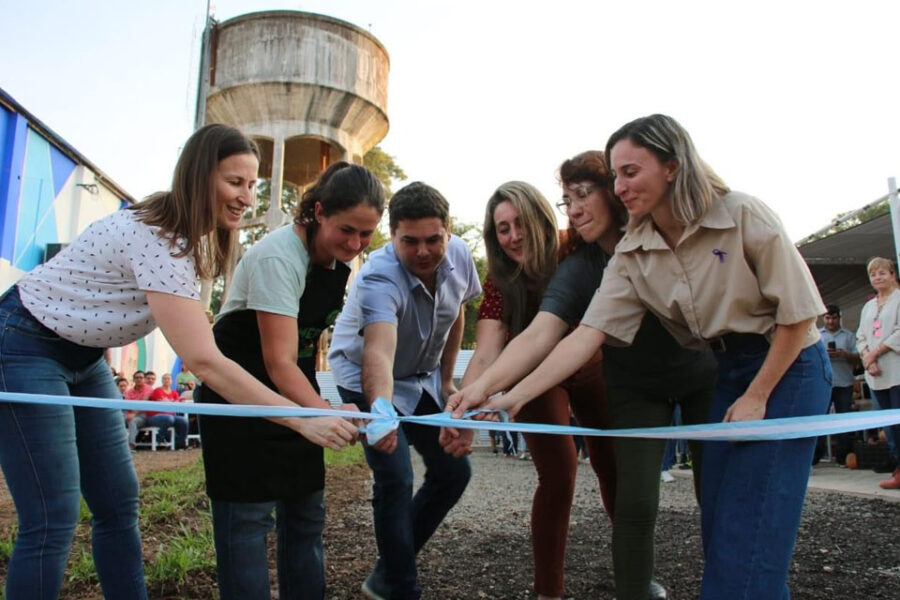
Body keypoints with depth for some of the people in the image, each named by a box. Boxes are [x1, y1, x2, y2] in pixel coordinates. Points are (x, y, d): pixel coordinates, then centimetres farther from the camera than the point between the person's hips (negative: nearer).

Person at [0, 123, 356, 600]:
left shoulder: (187, 232, -1)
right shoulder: (157, 240, -30)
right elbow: (204, 362, -36)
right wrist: (303, 420, -37)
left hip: (81, 355, 9)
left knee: (119, 502, 7)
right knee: (52, 520, -8)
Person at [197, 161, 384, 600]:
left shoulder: (340, 256, -2)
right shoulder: (278, 257, -26)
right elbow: (279, 361, -30)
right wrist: (326, 414, -44)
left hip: (293, 389, 7)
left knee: (306, 510, 10)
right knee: (249, 513, -8)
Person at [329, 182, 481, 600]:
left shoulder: (459, 255, -16)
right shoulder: (380, 277, -35)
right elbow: (378, 351, -52)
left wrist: (446, 379, 6)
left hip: (423, 378, 7)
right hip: (368, 379, -6)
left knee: (454, 471, 6)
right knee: (396, 482, -17)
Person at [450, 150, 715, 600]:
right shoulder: (577, 270, -15)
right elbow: (539, 334, -29)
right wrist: (484, 385, -43)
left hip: (704, 373, 0)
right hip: (636, 388, 0)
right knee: (635, 503, -7)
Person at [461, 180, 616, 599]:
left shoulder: (576, 251, -25)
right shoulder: (500, 284, -25)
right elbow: (485, 357, -36)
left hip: (592, 368, 2)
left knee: (614, 466, 10)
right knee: (559, 474, -9)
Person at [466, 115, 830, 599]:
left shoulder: (743, 216, -19)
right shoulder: (632, 255, -8)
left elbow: (797, 314, -14)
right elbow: (587, 335, -17)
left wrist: (756, 397, -13)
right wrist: (514, 397, -26)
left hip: (787, 367, -4)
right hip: (727, 372, 4)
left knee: (749, 526, -8)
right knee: (717, 519, 8)